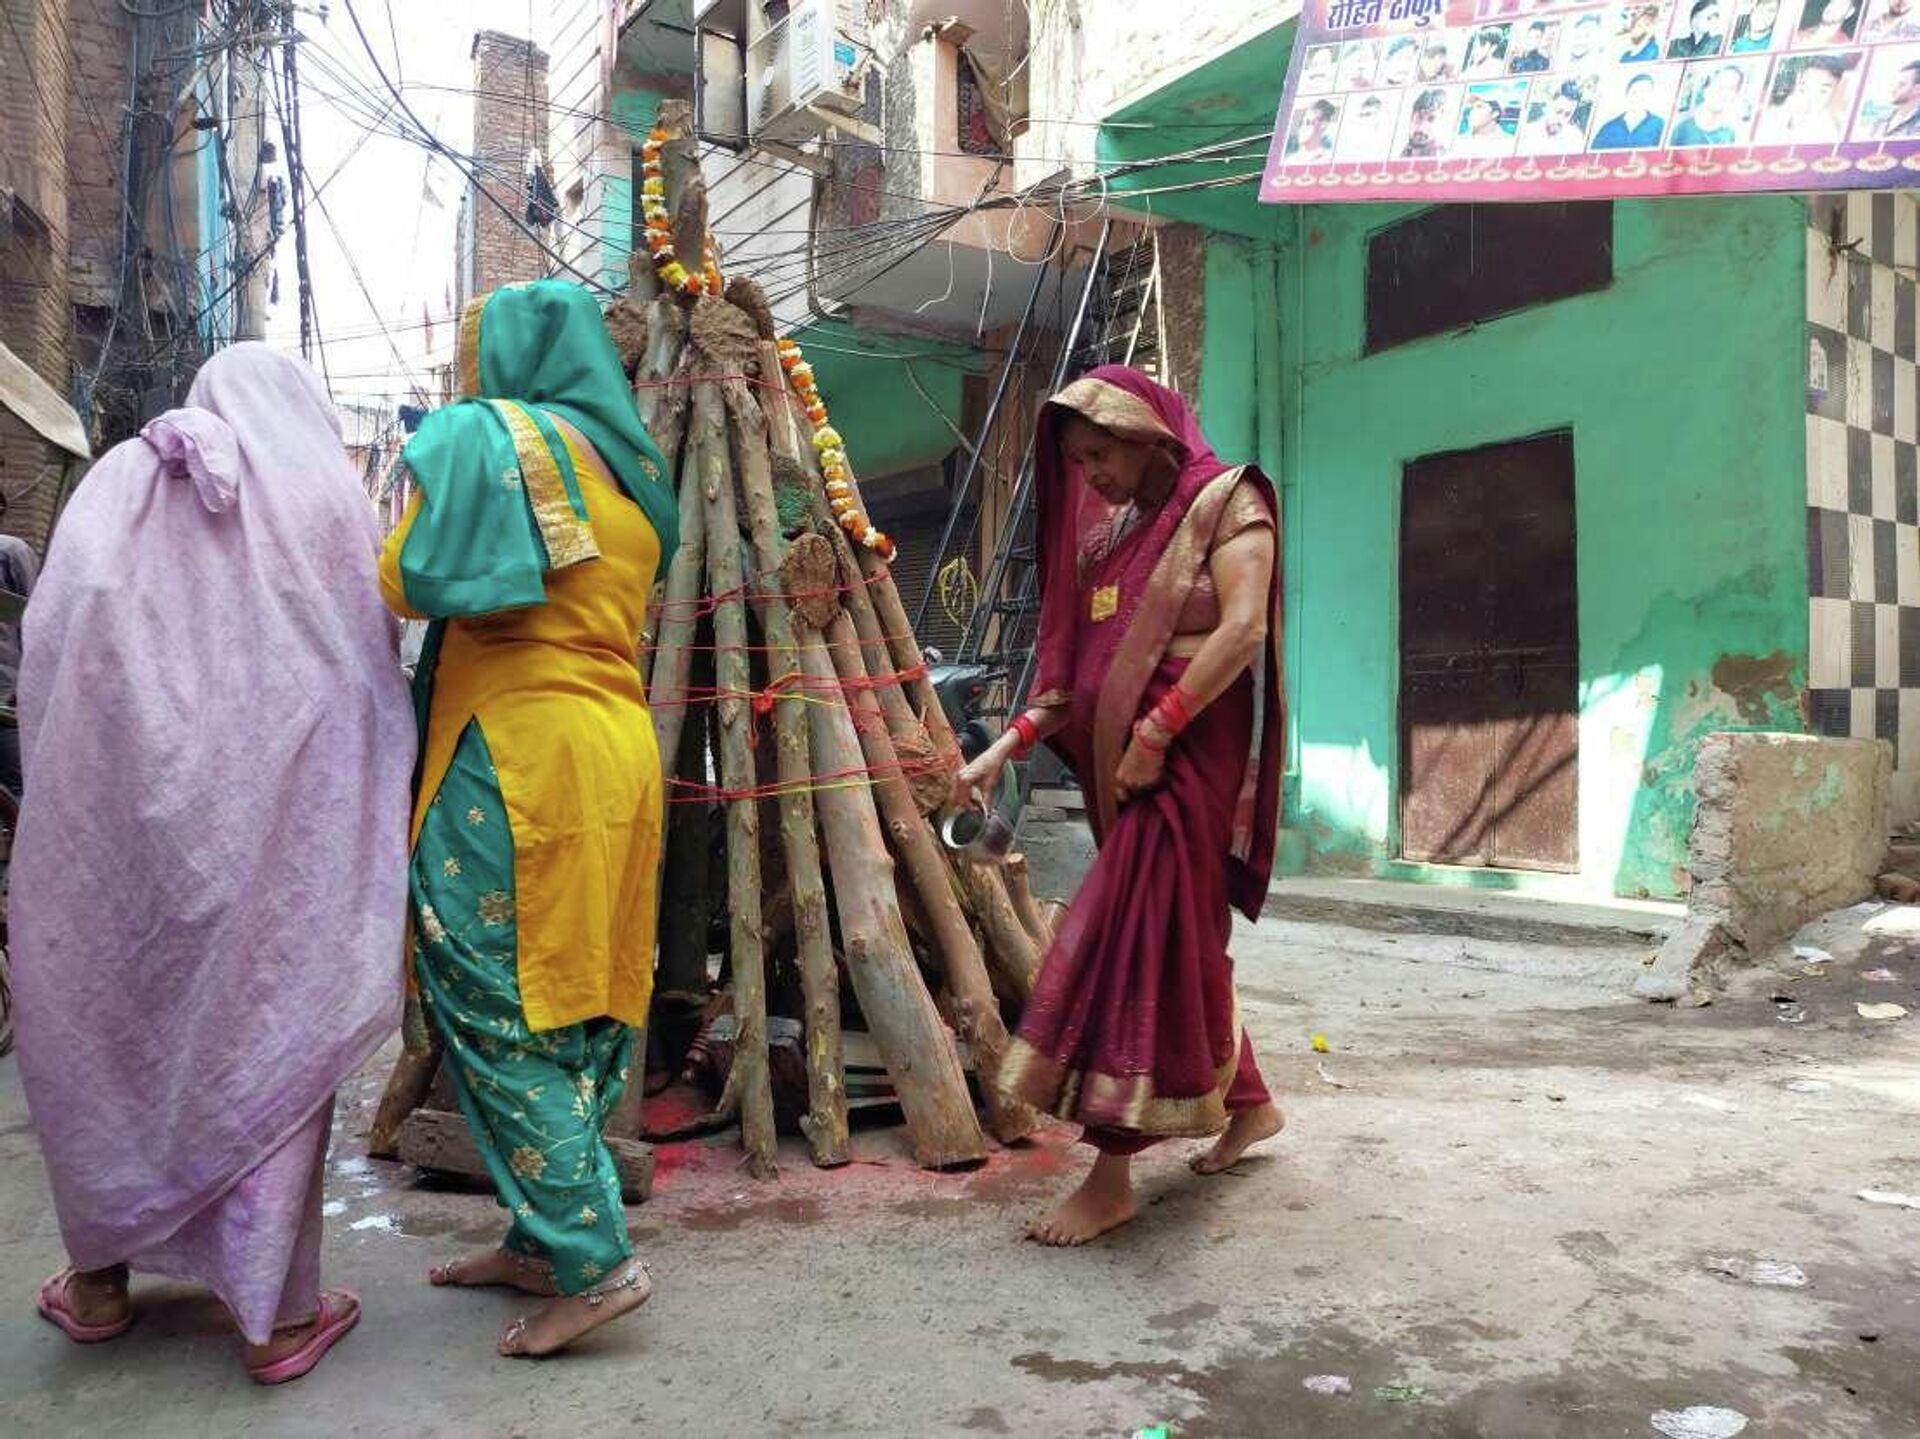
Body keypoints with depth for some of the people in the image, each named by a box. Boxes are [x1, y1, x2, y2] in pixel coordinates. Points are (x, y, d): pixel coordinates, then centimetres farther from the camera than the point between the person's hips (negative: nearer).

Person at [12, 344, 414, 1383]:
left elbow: (45, 642, 5)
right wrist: (370, 816, 11)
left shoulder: (118, 479, 11)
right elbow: (372, 661, 3)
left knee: (109, 1023, 17)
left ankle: (99, 1277, 31)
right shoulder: (324, 491, 5)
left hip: (114, 804, 3)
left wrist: (66, 780, 13)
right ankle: (276, 1309, 11)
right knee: (268, 1034, 5)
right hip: (274, 812, -2)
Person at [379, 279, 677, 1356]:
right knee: (575, 1002, 12)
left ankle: (591, 1262, -1)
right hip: (617, 748, 8)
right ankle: (541, 1240, 23)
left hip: (516, 757, -8)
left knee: (496, 1005, -2)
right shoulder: (624, 465, 17)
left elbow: (408, 580, -11)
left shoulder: (484, 435, -5)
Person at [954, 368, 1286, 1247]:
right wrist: (1006, 746, 6)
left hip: (1192, 757, -7)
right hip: (1124, 763, 8)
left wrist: (1156, 733, -20)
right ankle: (1248, 1103, 33)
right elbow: (1076, 663, 15)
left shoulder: (1224, 501, -4)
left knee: (1140, 943, -9)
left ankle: (1113, 1174, -2)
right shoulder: (1112, 532, 16)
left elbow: (1244, 628, -17)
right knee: (1179, 943, 14)